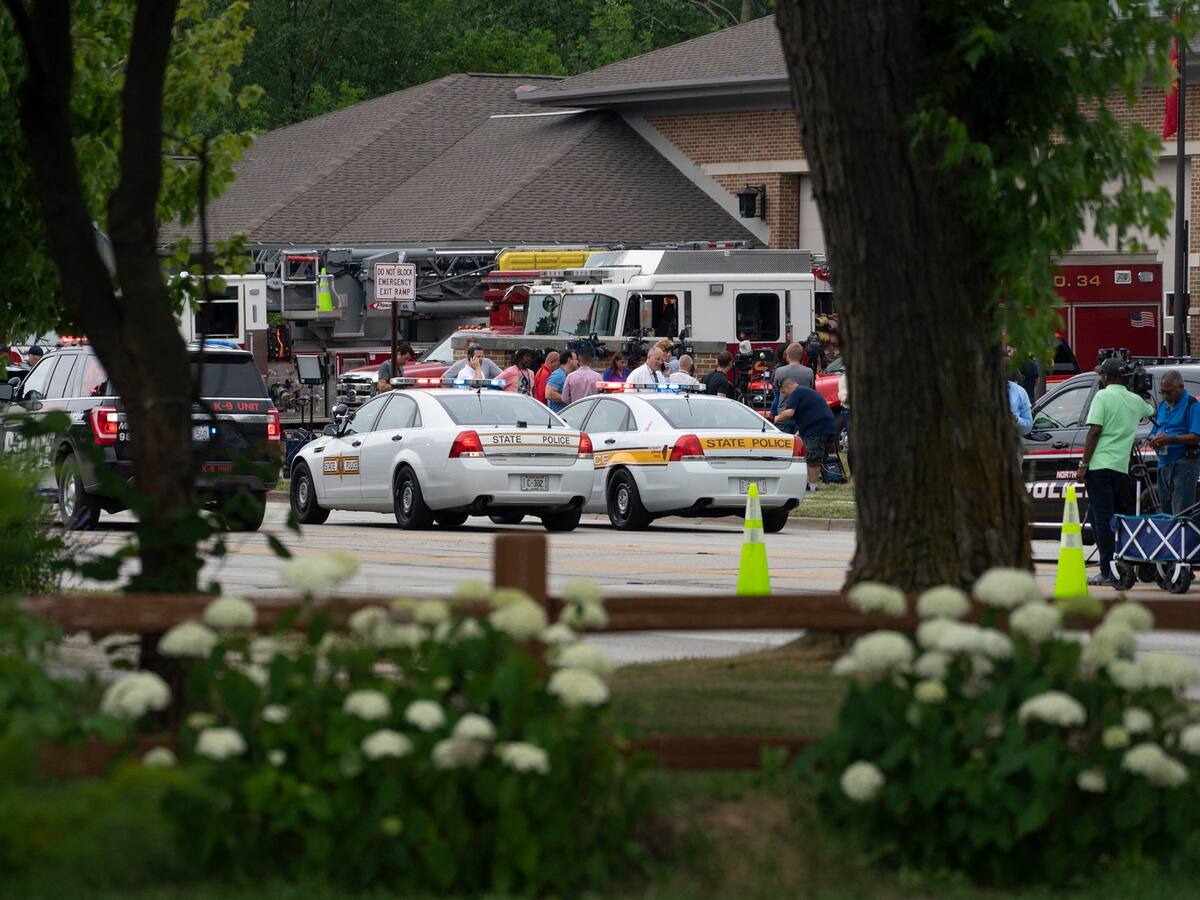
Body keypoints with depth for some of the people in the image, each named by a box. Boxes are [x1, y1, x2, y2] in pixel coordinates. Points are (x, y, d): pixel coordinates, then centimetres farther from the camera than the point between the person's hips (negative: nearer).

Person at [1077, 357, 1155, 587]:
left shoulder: (1103, 396, -5)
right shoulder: (1135, 401, 13)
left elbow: (1094, 432, -12)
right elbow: (1152, 412, 36)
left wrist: (1083, 465, -9)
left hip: (1100, 465, -6)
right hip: (1122, 467, 6)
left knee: (1101, 519, -5)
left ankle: (1108, 572, -9)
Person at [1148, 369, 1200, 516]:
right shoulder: (1162, 406, 17)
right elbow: (1155, 432, 20)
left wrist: (1170, 439, -25)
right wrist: (1154, 441, -5)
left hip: (1184, 464, -8)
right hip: (1164, 464, 8)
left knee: (1180, 512, -14)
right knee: (1166, 510, 10)